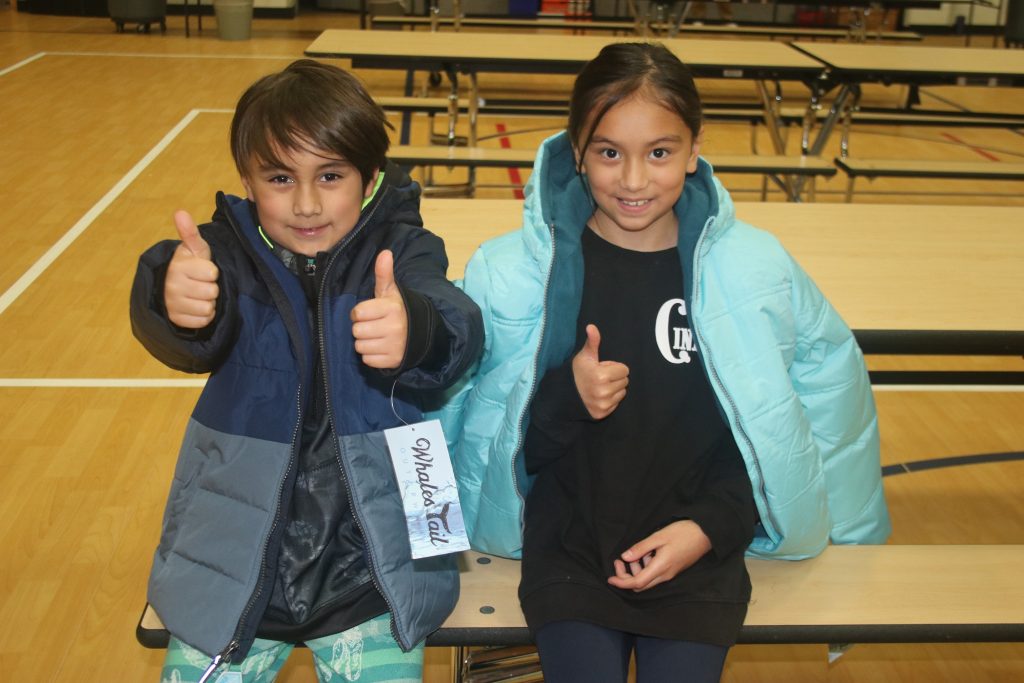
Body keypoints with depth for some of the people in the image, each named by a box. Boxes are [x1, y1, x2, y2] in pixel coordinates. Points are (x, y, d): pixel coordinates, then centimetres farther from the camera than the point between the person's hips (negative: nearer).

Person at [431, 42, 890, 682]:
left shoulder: (754, 270, -4)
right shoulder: (514, 270, -6)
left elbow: (763, 435, 3)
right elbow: (487, 435, -4)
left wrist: (711, 527, -9)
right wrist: (563, 397, -21)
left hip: (699, 558, 1)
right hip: (568, 551, 0)